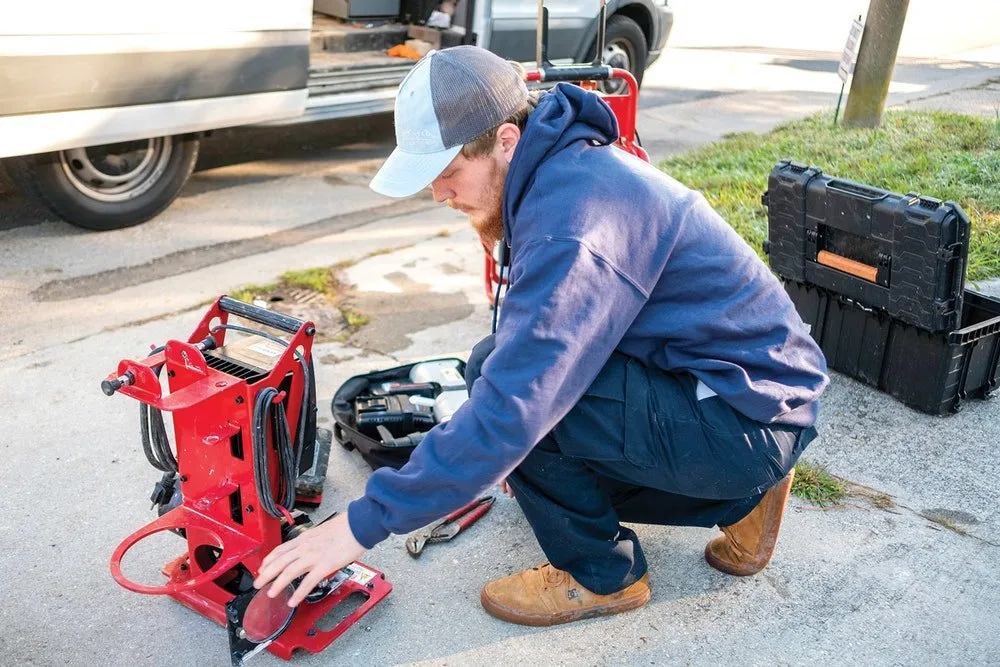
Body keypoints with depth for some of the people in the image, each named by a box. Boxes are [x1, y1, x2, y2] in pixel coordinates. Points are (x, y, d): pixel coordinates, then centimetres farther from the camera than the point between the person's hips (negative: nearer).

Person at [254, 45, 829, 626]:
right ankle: (741, 494, 18)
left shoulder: (575, 216, -28)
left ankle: (601, 575, 0)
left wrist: (366, 522, -26)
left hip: (749, 419, -10)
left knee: (500, 371, -21)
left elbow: (515, 402, -33)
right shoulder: (565, 164, 4)